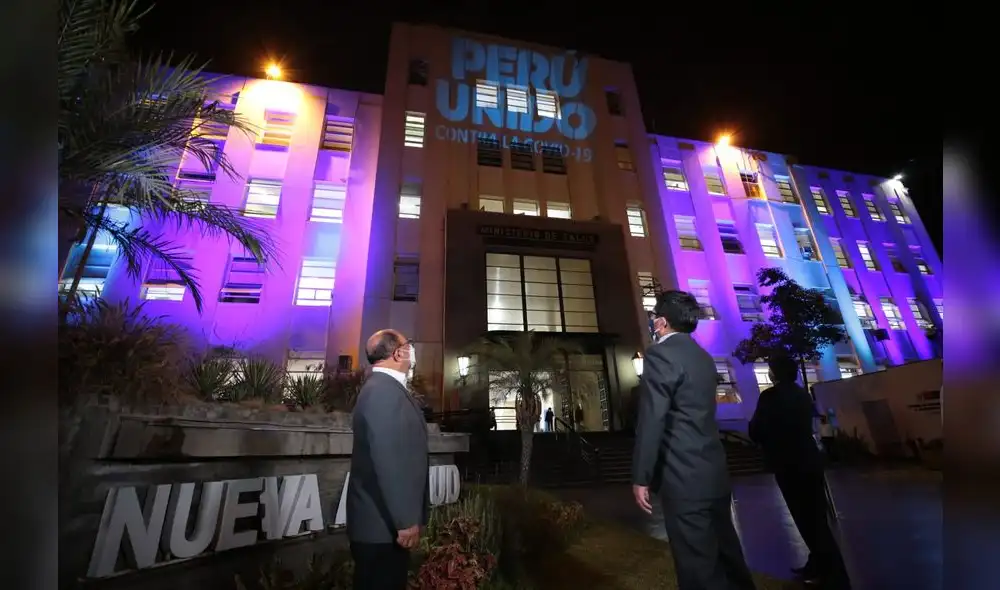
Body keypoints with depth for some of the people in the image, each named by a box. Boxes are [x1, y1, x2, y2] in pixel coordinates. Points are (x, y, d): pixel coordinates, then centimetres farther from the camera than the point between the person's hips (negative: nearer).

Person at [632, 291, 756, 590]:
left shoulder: (661, 353, -15)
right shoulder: (703, 356, 12)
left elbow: (651, 419, -19)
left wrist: (641, 477, -14)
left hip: (684, 478, -9)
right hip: (714, 473, 9)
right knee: (726, 555, 20)